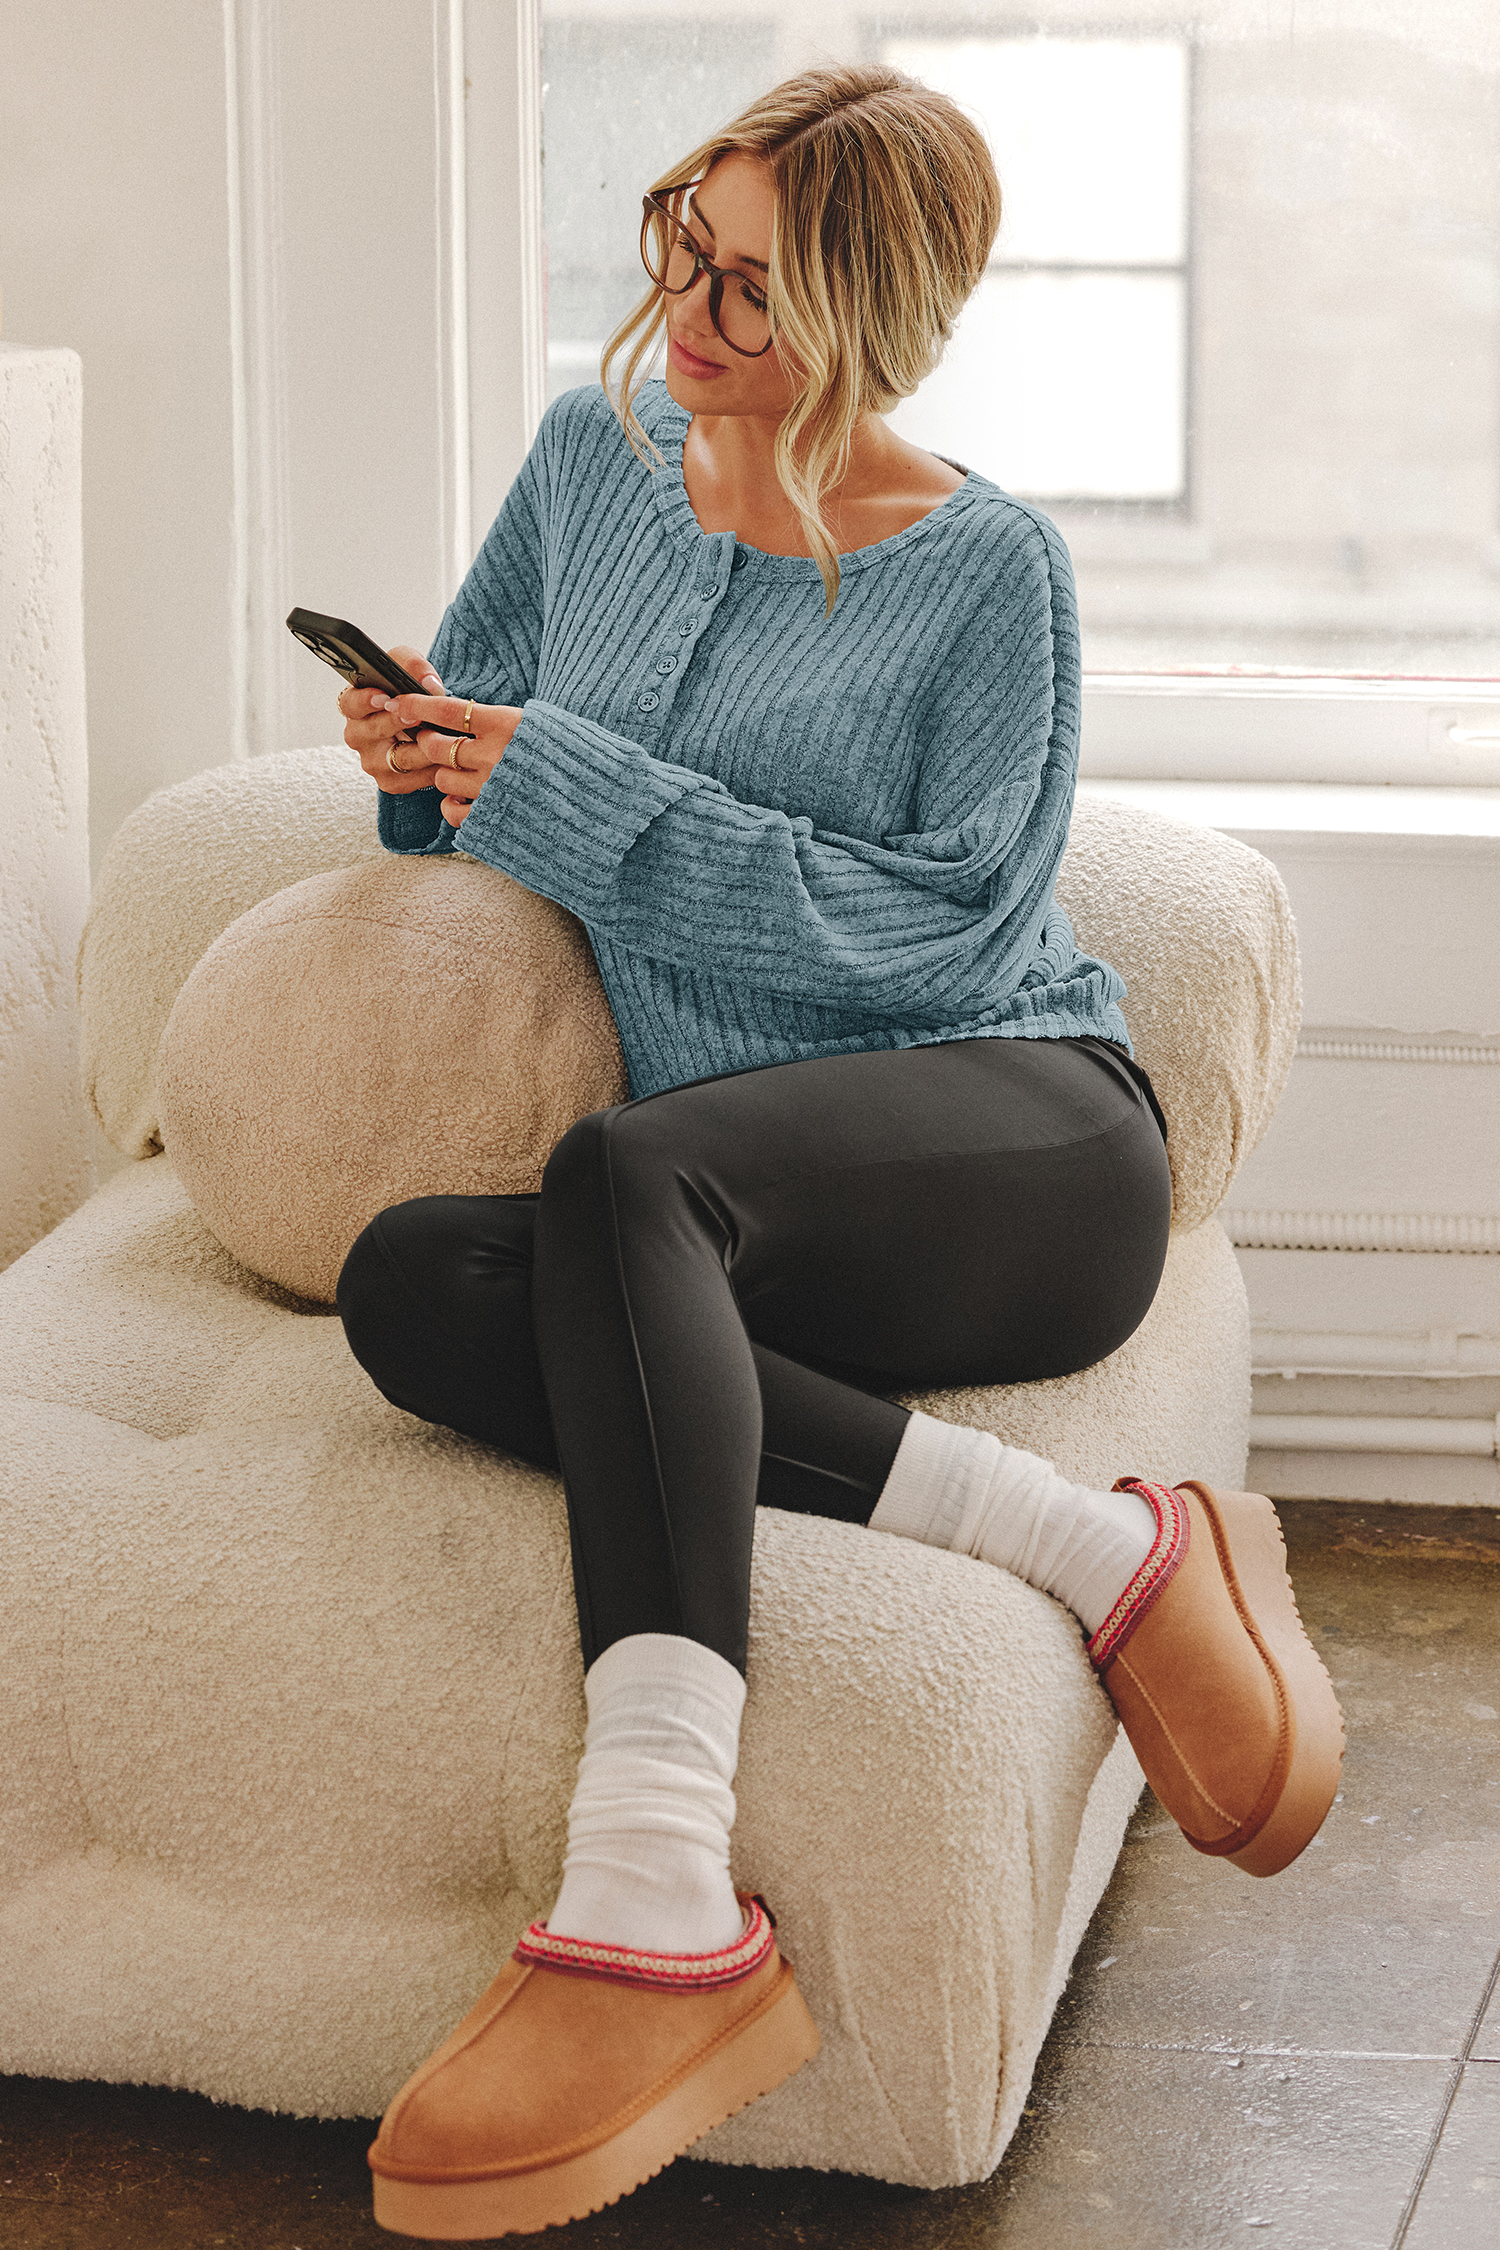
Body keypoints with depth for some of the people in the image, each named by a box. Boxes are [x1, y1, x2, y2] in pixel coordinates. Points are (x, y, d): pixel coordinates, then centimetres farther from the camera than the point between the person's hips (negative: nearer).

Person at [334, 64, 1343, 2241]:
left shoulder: (988, 571, 0)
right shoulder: (594, 454, 15)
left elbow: (938, 929, -8)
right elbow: (474, 717, 28)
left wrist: (582, 796, -14)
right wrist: (425, 758, 2)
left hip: (1020, 1132, -5)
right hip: (761, 1238, 5)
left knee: (621, 1173, -38)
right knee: (408, 1284, -31)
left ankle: (657, 1915, -50)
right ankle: (1087, 1543, -33)